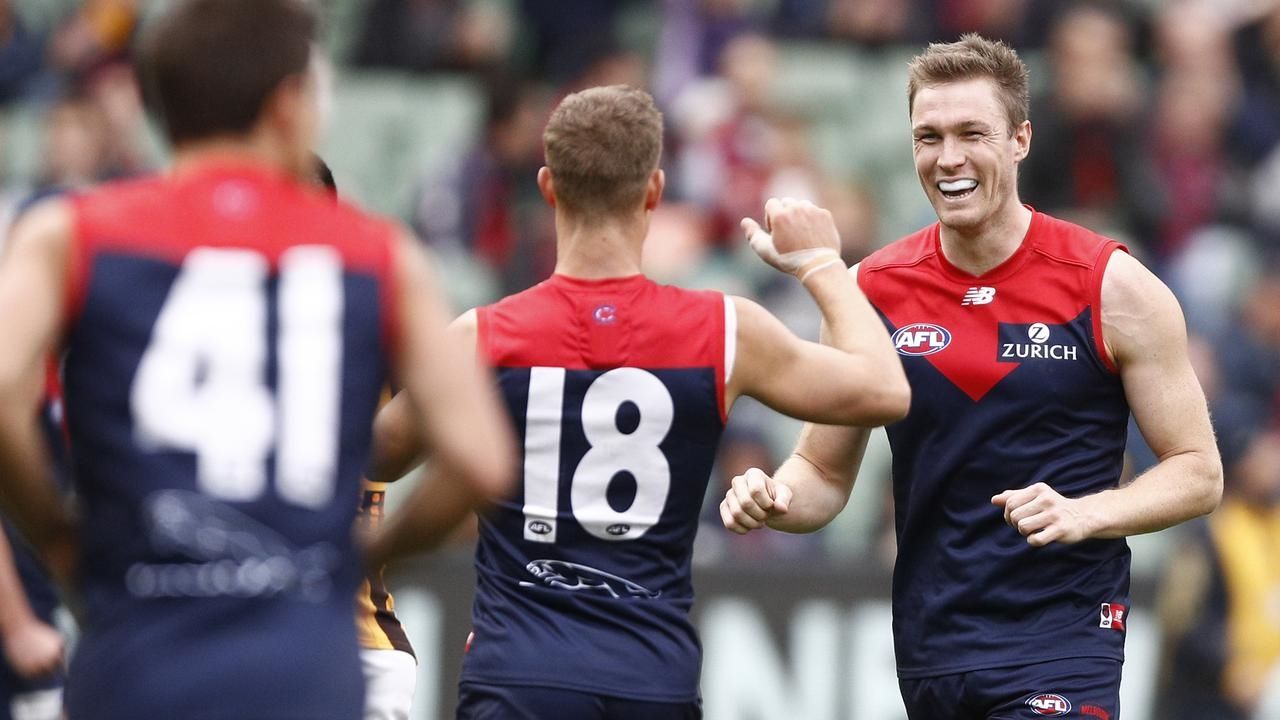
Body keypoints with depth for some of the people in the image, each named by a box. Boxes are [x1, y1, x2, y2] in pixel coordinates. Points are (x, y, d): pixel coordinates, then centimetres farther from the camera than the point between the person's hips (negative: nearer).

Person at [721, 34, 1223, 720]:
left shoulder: (1112, 287, -5)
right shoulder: (874, 290, 4)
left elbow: (1198, 472, -2)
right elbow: (823, 474, 12)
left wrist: (1084, 514, -19)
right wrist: (773, 501, -11)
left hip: (1062, 643, -4)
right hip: (928, 651, 4)